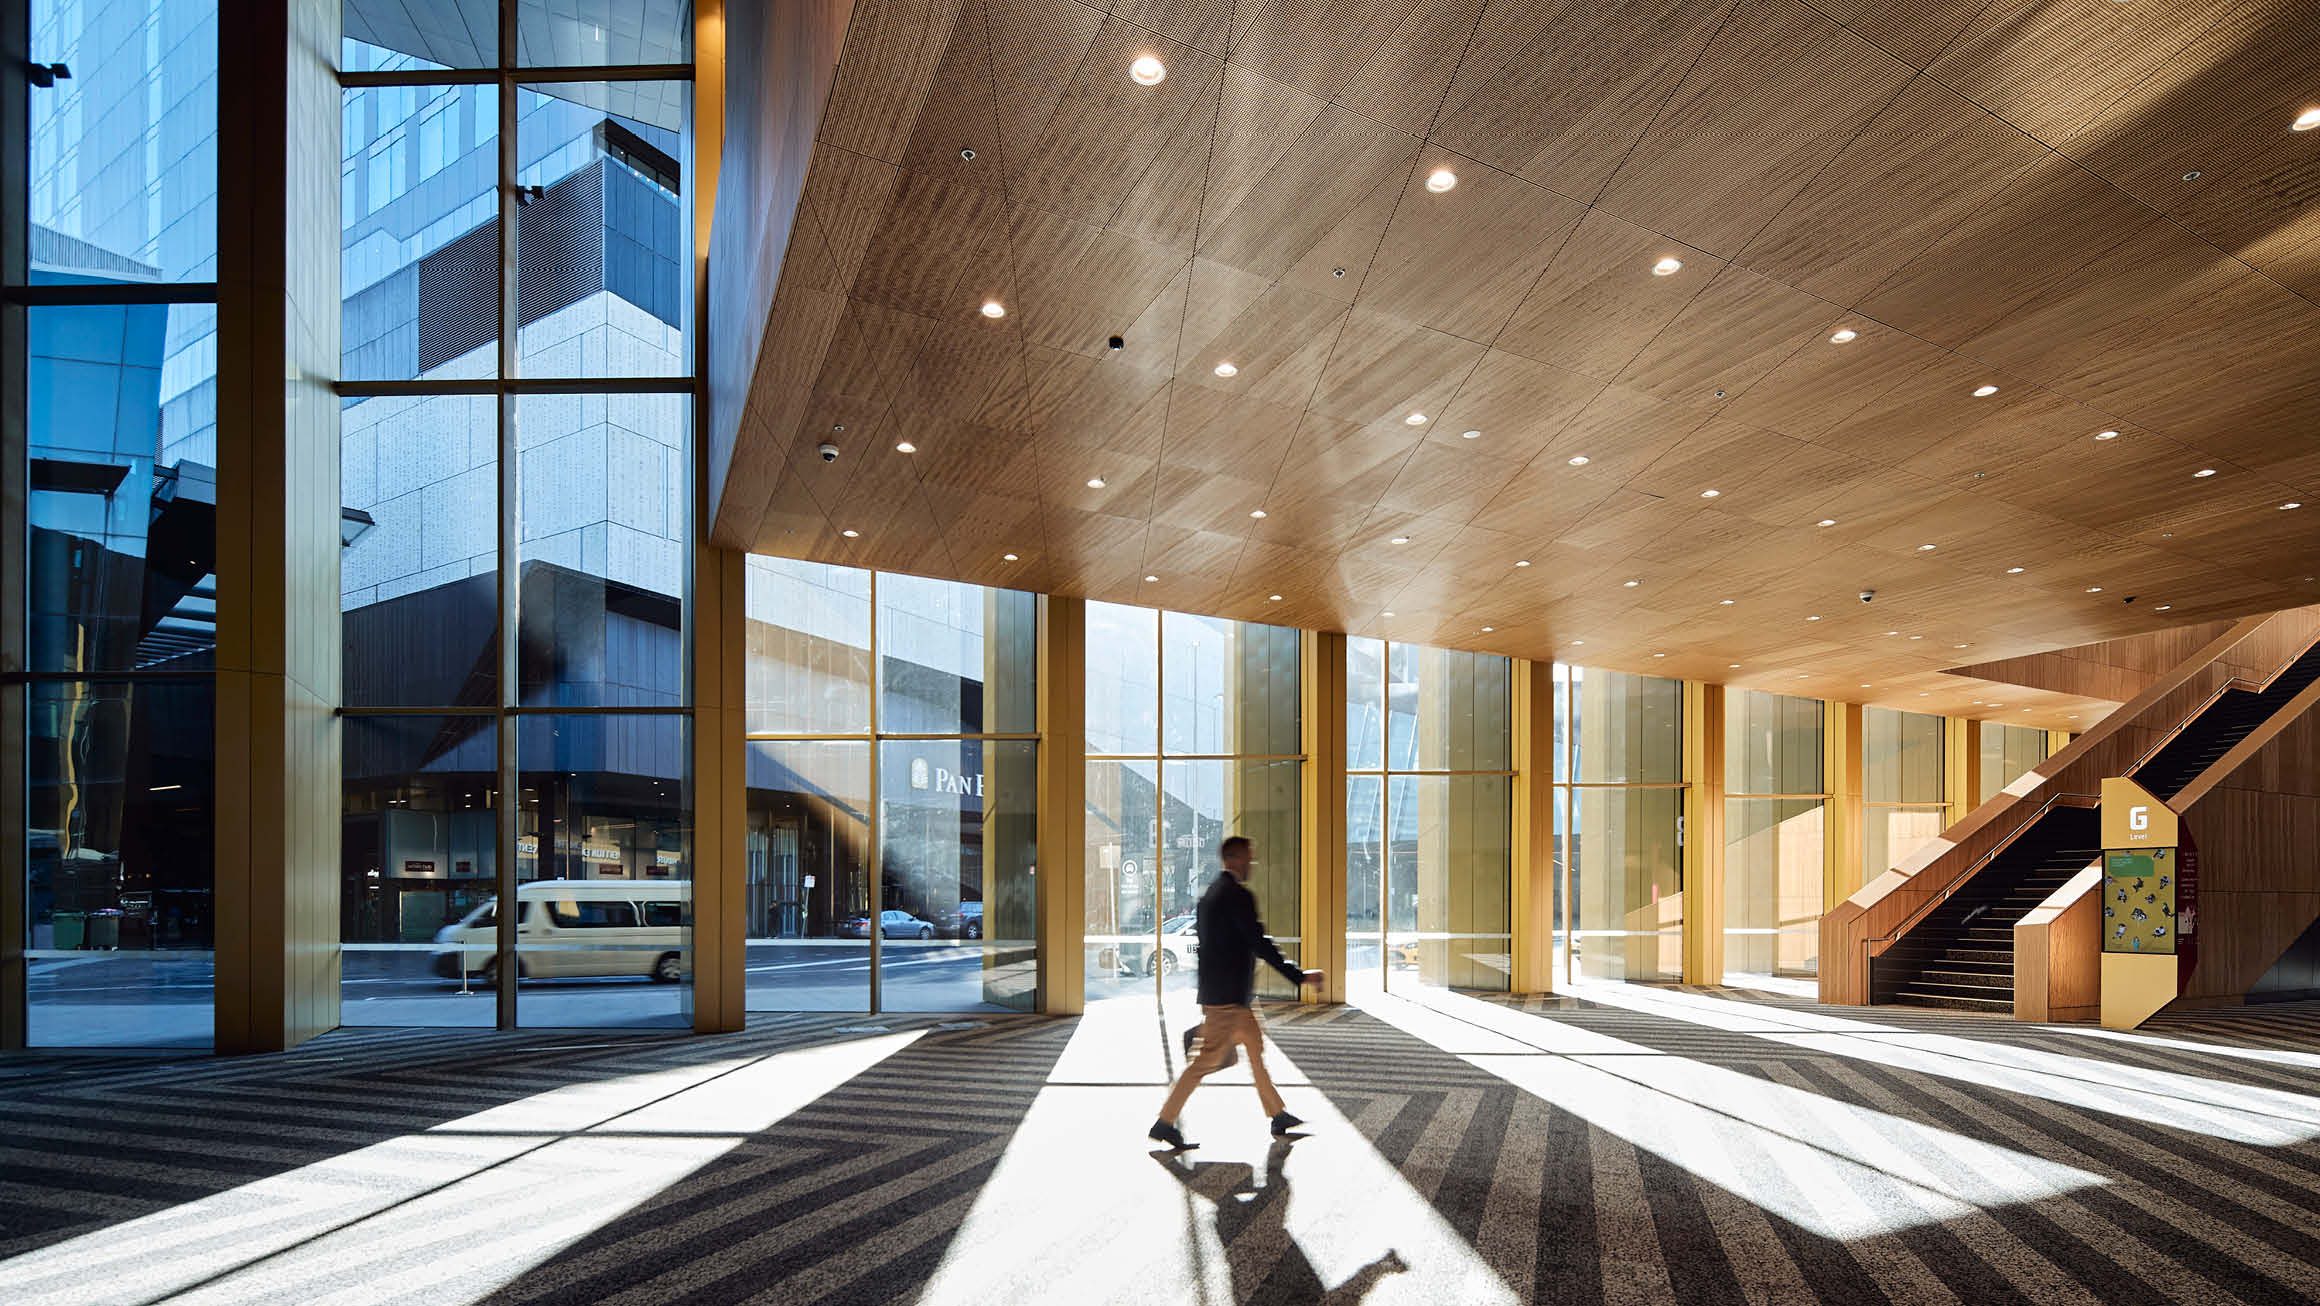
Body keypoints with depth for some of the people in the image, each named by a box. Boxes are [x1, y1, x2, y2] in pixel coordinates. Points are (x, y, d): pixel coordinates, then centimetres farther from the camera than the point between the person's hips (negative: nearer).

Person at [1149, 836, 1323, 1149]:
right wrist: (1299, 977, -14)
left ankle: (1278, 1117, 27)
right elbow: (1260, 944, -19)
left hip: (1214, 991, 10)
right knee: (1210, 1058, -5)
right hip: (1228, 994, -10)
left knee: (1255, 1046, 17)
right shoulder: (1239, 896, -16)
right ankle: (1165, 1122, 0)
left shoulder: (1209, 895, 13)